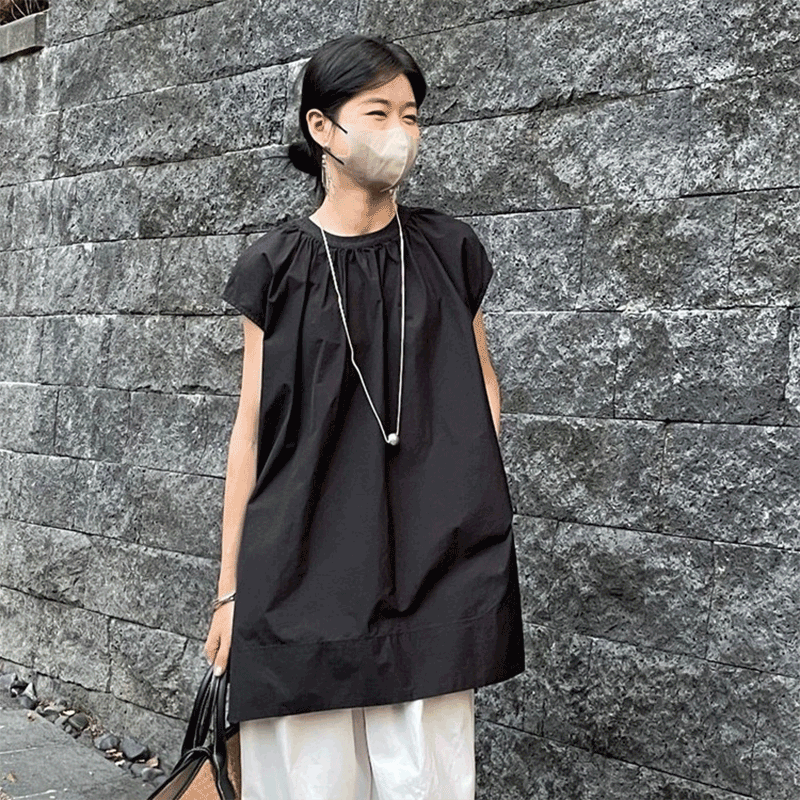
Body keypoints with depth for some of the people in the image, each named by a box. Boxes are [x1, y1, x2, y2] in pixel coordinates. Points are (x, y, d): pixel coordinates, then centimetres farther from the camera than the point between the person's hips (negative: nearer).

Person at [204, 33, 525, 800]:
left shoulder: (447, 251, 5)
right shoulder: (276, 266, 1)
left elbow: (482, 381, 17)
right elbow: (251, 427, 3)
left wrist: (472, 491, 2)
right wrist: (230, 585, 3)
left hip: (431, 567, 1)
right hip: (303, 568, -1)